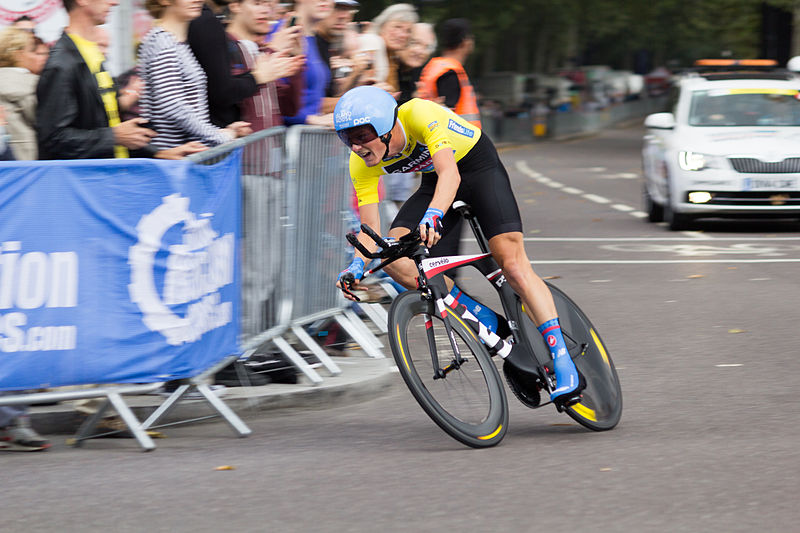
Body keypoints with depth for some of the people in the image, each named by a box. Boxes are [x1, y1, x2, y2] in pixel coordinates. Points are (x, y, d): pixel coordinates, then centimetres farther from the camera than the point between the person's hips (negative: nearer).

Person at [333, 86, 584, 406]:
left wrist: (433, 215, -65)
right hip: (435, 181, 6)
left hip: (479, 167, -5)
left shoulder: (421, 115, -35)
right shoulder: (361, 164, -18)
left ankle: (565, 367, -18)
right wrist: (357, 265, -33)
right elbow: (370, 229, -14)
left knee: (513, 264, -21)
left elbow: (450, 173, -48)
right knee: (395, 259, -18)